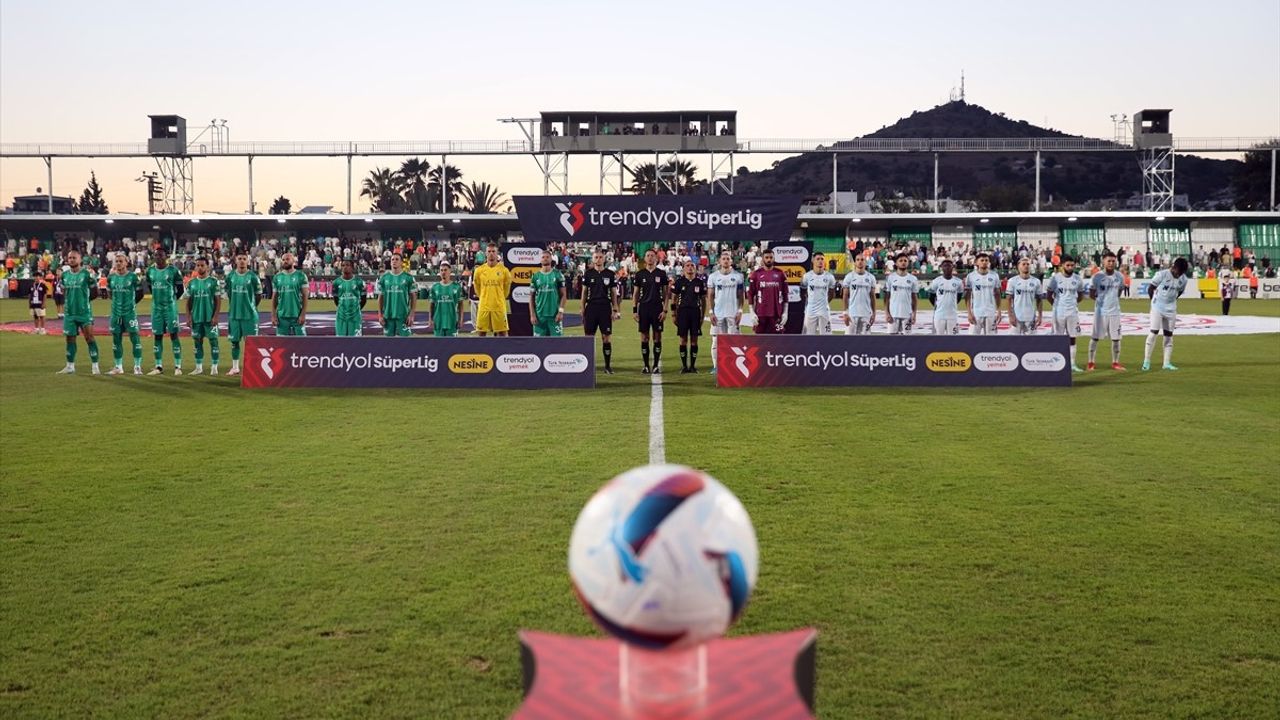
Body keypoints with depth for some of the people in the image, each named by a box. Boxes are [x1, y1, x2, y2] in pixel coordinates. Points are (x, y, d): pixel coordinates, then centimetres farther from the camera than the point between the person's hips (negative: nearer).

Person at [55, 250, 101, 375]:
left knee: (89, 337, -7)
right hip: (69, 312, 5)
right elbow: (64, 293, 19)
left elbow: (94, 291, -4)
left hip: (84, 312, -5)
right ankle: (70, 366, 20)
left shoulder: (86, 273, -6)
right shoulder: (64, 274, 9)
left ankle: (95, 366, -4)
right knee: (70, 338, 10)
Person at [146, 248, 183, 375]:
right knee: (157, 336, 7)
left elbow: (180, 289, 0)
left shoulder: (173, 271, -7)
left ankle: (178, 366, -1)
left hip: (170, 307, -5)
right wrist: (158, 298, 14)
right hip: (156, 307, 5)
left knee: (174, 335, -4)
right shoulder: (150, 271, 7)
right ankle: (159, 366, 14)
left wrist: (171, 300, 5)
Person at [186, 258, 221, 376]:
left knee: (213, 340, -2)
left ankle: (214, 367, 3)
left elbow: (218, 300, -5)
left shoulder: (213, 281, -3)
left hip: (210, 318, -4)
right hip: (196, 317, 4)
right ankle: (199, 367, 15)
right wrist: (188, 316, 4)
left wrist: (215, 316, -12)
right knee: (197, 341, 8)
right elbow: (189, 301, 12)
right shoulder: (191, 282, 9)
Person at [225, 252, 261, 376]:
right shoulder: (230, 276, 4)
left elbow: (258, 294, 3)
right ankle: (235, 367, 20)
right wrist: (233, 307, 14)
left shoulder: (252, 277, -5)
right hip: (233, 314, 4)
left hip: (249, 315, -3)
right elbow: (228, 293, 17)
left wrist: (251, 307, 7)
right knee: (234, 341, 10)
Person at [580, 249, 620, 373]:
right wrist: (582, 310, 4)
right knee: (589, 337, 0)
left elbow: (614, 293, 7)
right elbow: (584, 292, 9)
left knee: (606, 337, -1)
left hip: (605, 308, 0)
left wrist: (615, 310, 1)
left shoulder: (611, 274, 5)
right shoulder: (588, 273, 6)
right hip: (591, 308, 0)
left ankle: (608, 366, 6)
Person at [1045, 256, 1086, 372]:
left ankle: (1072, 364, 6)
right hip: (1059, 313, -2)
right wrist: (1056, 305, 6)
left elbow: (1081, 295, 17)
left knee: (1072, 338, 3)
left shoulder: (1077, 279, 3)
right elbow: (1048, 295, 4)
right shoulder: (1055, 278, -5)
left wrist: (1074, 303, 11)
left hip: (1073, 312, 3)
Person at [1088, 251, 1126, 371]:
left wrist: (1113, 300, 8)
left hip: (1115, 311, 3)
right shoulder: (1097, 277, -9)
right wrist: (1102, 299, -3)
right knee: (1095, 337, 2)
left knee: (1116, 338, 6)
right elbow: (1091, 294, 0)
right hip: (1100, 311, -3)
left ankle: (1115, 363, 16)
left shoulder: (1119, 277, 2)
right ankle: (1091, 363, 9)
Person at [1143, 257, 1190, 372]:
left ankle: (1167, 363, 9)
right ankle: (1146, 361, -4)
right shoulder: (1162, 274, -17)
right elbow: (1150, 289, -7)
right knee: (1154, 332, -10)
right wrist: (1155, 302, 2)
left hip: (1171, 310, 5)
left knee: (1169, 335, 5)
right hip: (1157, 308, -4)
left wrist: (1171, 301, 9)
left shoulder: (1184, 279, -4)